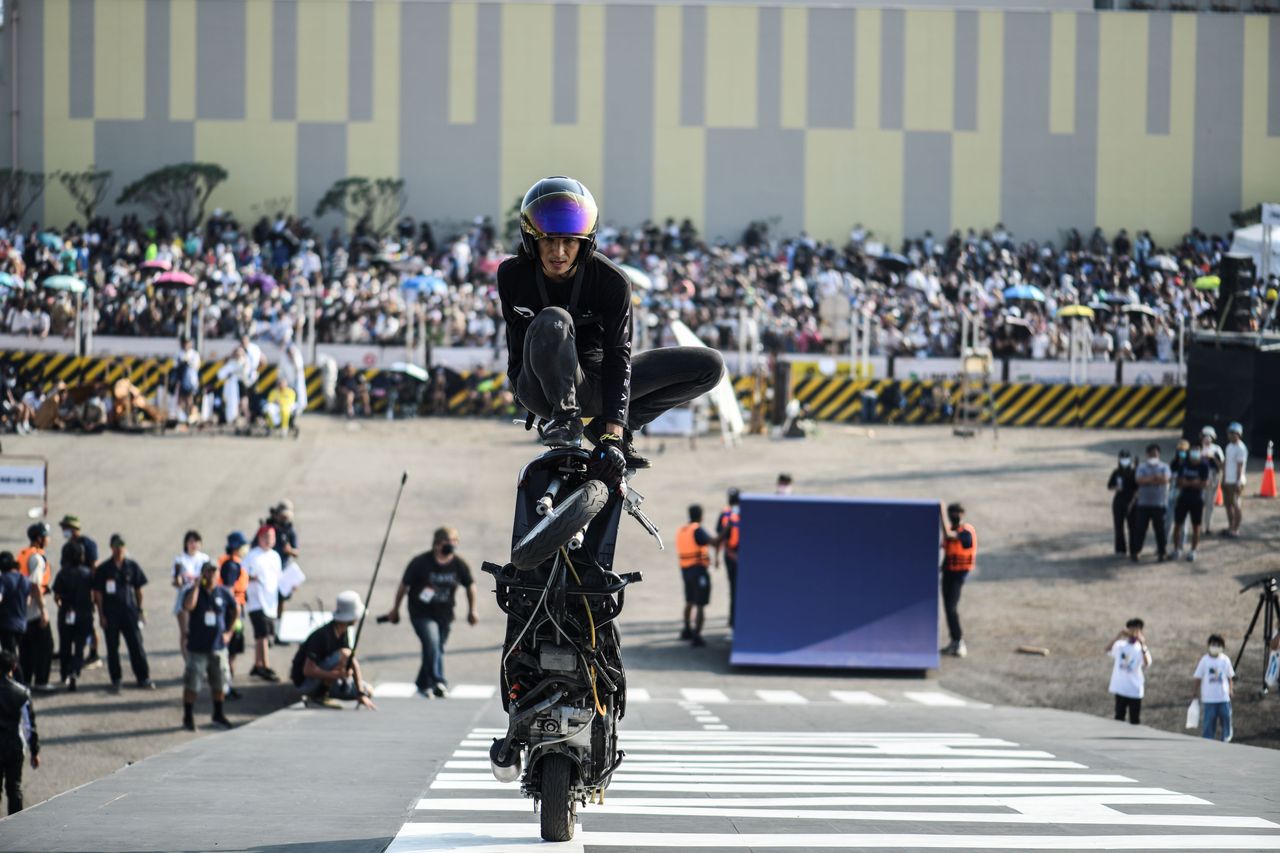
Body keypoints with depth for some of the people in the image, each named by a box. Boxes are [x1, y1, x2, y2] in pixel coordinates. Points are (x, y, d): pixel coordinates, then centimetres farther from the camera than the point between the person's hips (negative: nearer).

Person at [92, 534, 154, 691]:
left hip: (130, 611, 1)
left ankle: (143, 678, 9)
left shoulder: (132, 566, 3)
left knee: (137, 645, 1)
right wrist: (101, 614, -4)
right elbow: (98, 593, 0)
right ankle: (116, 680, 14)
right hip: (110, 613, -1)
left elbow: (138, 589, 10)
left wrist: (140, 610, 7)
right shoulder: (103, 569, -1)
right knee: (112, 647, 5)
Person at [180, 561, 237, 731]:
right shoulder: (193, 591, -7)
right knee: (191, 683, -2)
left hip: (218, 646, 3)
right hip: (197, 646, -3)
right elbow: (188, 606, -28)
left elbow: (236, 610, 18)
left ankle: (218, 715, 28)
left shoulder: (223, 593, 2)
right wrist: (197, 585, -24)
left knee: (219, 682, 12)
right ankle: (188, 717, 8)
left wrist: (229, 631, 10)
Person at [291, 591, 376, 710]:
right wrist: (338, 675, -35)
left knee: (368, 691, 7)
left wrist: (361, 695, -8)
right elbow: (308, 670, -31)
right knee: (343, 655, -29)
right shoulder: (322, 635, -28)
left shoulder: (343, 633, 1)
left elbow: (353, 662, 0)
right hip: (305, 681, -9)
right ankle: (319, 696, -17)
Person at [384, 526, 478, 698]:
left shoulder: (459, 565, -7)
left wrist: (472, 611, 13)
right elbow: (404, 585, -3)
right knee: (432, 644, -24)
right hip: (422, 613, -4)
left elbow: (470, 586, 10)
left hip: (445, 615, 4)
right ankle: (438, 682, -23)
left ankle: (422, 684, 30)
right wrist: (395, 609, 5)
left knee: (437, 649, 11)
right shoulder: (420, 563, -15)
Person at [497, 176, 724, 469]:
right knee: (552, 320, -37)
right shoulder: (511, 275, -11)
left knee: (710, 365, -6)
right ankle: (564, 417, -18)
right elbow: (516, 337, 5)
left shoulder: (613, 282, -15)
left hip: (594, 385, 3)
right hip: (542, 388, -3)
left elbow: (617, 357, -19)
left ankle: (613, 427, 0)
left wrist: (612, 437, -27)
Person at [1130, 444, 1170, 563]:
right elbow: (1138, 479, -12)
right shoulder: (1142, 467, 5)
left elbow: (1165, 479, -15)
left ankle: (1161, 553, 12)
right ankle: (1134, 552, 6)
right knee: (1140, 528, 0)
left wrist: (1148, 480, -10)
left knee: (1160, 529, 3)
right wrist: (1157, 478, -13)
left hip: (1159, 504, 0)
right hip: (1144, 503, 0)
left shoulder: (1164, 467, 3)